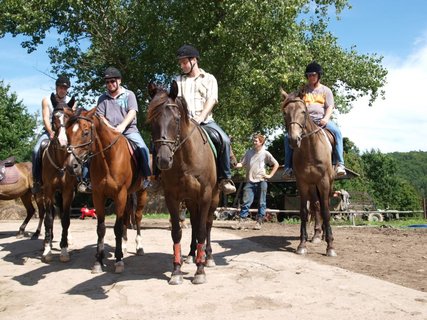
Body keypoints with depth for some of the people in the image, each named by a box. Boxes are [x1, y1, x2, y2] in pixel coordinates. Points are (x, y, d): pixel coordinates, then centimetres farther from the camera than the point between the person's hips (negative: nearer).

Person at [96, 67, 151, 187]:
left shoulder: (129, 94, 8)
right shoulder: (102, 99, 14)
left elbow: (132, 112, -5)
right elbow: (100, 116, 6)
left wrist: (122, 126, -21)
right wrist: (110, 127, -13)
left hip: (129, 129, -2)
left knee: (142, 149, -24)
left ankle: (146, 177, -12)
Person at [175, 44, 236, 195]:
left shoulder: (209, 78, 12)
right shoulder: (179, 80, 18)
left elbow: (211, 100, -2)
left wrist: (200, 118, -18)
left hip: (205, 120, -1)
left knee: (224, 140, -27)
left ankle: (225, 178, -16)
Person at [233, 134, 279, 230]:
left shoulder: (265, 153, 2)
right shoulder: (249, 152, 9)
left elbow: (276, 164, 6)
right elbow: (242, 163, 7)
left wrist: (270, 175, 0)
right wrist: (235, 165, -13)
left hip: (261, 181, -1)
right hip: (250, 182, 2)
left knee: (261, 203, 3)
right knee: (246, 202, -3)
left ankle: (259, 222, 11)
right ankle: (241, 222, -2)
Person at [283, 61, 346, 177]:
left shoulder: (326, 90, 14)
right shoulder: (303, 90, 16)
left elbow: (330, 107, 6)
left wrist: (326, 118, -14)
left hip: (321, 119, -1)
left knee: (337, 132, -30)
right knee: (288, 136, -22)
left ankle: (339, 163, -27)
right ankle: (288, 166, -17)